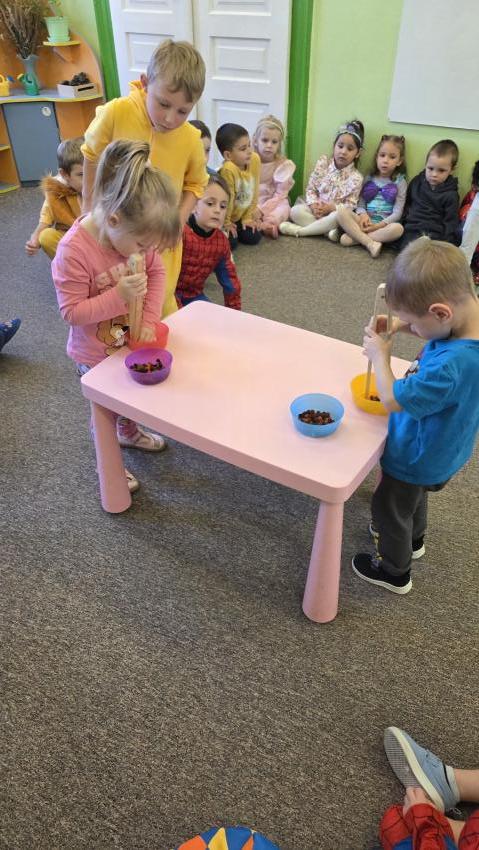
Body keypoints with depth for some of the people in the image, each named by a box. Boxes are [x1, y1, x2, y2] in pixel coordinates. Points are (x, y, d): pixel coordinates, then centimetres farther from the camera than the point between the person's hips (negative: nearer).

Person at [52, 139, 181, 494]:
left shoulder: (135, 234, -14)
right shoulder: (74, 251, -32)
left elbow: (157, 273, -3)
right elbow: (72, 312, -26)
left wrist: (149, 321, -15)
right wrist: (119, 296, -37)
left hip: (131, 342, 6)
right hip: (96, 355, -6)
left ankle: (130, 432, 58)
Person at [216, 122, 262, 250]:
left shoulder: (255, 160, -14)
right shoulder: (228, 169, -34)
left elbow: (254, 192, -4)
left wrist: (248, 217, 1)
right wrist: (226, 223, -11)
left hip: (240, 215, 6)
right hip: (223, 217, -6)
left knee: (254, 237, -2)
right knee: (230, 243, -17)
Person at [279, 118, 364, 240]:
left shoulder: (355, 177, -7)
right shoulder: (323, 162, 0)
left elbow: (350, 205, -9)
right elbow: (310, 188, 1)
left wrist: (330, 207, -24)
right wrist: (313, 204, -18)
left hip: (334, 212, -2)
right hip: (316, 208, 2)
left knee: (338, 216, -37)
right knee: (295, 211, -24)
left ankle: (299, 230, -29)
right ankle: (328, 230, -28)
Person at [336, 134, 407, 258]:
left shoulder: (400, 182, 5)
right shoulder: (369, 178, 12)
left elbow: (397, 212, -2)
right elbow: (360, 202, 9)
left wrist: (379, 225, -16)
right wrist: (363, 215, -15)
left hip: (384, 225, -2)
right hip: (365, 221, 2)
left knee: (398, 228, -36)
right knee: (342, 211, -25)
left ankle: (355, 238, -27)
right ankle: (370, 243, -35)